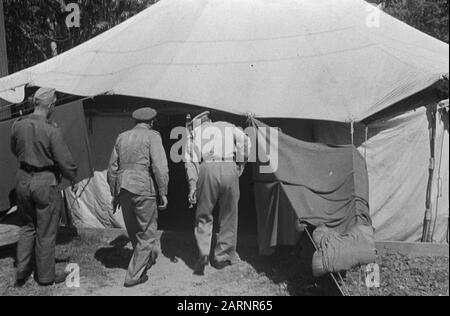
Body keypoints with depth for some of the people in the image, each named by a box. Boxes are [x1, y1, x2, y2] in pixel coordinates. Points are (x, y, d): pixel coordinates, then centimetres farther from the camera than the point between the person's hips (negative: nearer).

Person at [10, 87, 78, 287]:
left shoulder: (18, 126, -1)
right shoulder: (51, 131, -19)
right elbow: (64, 161, -16)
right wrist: (73, 180, 0)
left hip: (23, 180, 6)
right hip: (45, 182, -5)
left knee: (27, 227, 22)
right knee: (46, 232, 9)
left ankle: (22, 273, 25)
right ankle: (46, 276, 23)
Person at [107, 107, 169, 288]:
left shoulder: (122, 137, 15)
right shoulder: (152, 136, -2)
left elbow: (112, 168, 16)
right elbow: (160, 167, -13)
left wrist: (114, 194, 22)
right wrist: (163, 193, -8)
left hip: (123, 188, 6)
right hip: (143, 188, -6)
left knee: (133, 230, 21)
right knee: (146, 232, 6)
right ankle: (134, 275, 9)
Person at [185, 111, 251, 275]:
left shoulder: (195, 132, 23)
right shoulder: (228, 126, 27)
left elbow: (190, 160, 8)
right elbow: (244, 141, 7)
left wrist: (192, 185, 3)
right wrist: (240, 166, 8)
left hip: (207, 170, 0)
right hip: (229, 169, 1)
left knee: (204, 215, 15)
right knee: (228, 216, 13)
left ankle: (203, 254, 4)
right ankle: (222, 257, 19)